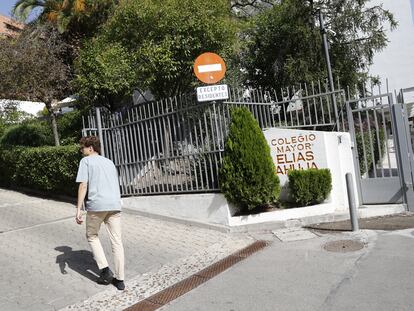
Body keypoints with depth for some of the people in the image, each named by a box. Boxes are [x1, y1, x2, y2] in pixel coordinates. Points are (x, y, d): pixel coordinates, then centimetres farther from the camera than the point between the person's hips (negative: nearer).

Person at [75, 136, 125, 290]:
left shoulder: (86, 161, 5)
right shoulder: (110, 162, 23)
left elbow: (83, 185, -5)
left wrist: (78, 210, -6)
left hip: (96, 205, -4)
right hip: (115, 205, 5)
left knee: (92, 236, 18)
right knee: (117, 241, 8)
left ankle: (105, 270, 8)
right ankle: (119, 279, 13)